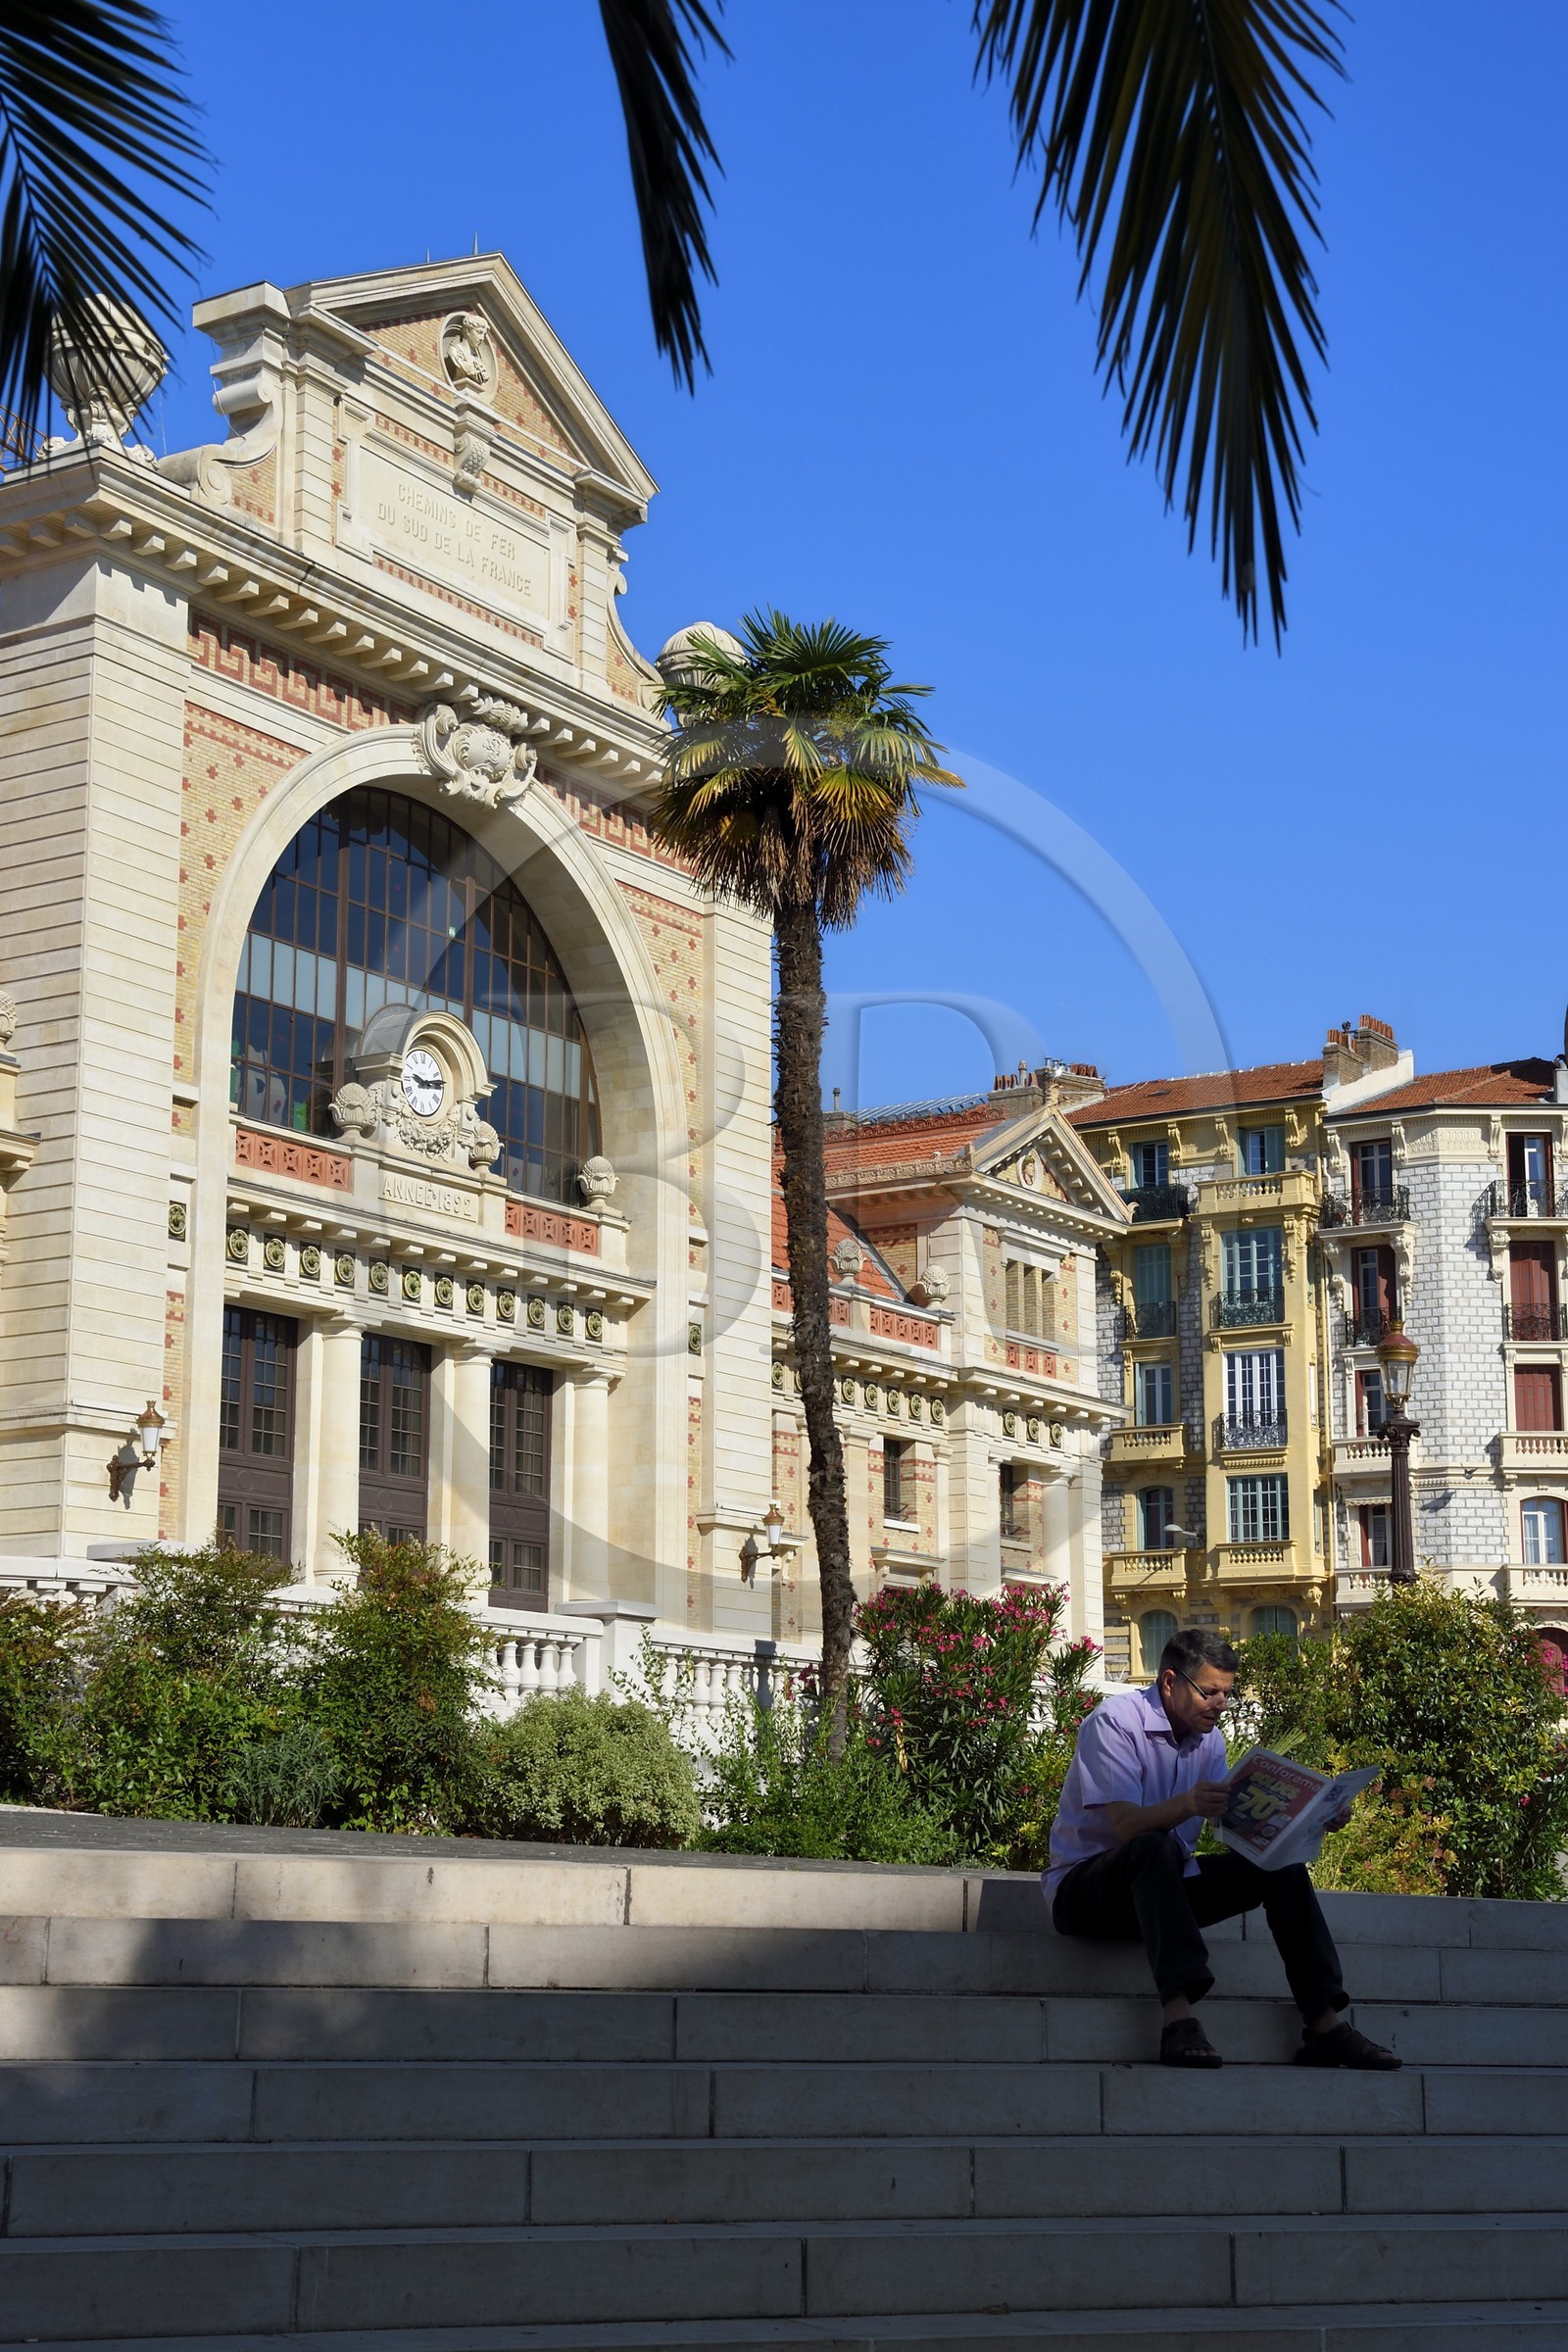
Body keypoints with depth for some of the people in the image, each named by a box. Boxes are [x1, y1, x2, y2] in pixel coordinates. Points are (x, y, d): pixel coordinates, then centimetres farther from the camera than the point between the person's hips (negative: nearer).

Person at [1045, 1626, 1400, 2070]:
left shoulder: (1209, 1738, 8)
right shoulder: (1116, 1721, -16)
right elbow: (1126, 1825, -28)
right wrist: (1187, 1806, -46)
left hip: (1161, 1884, 8)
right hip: (1085, 1887, -7)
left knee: (1281, 1864, -8)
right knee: (1153, 1847, -39)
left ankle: (1324, 2025, -12)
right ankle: (1178, 2021, -49)